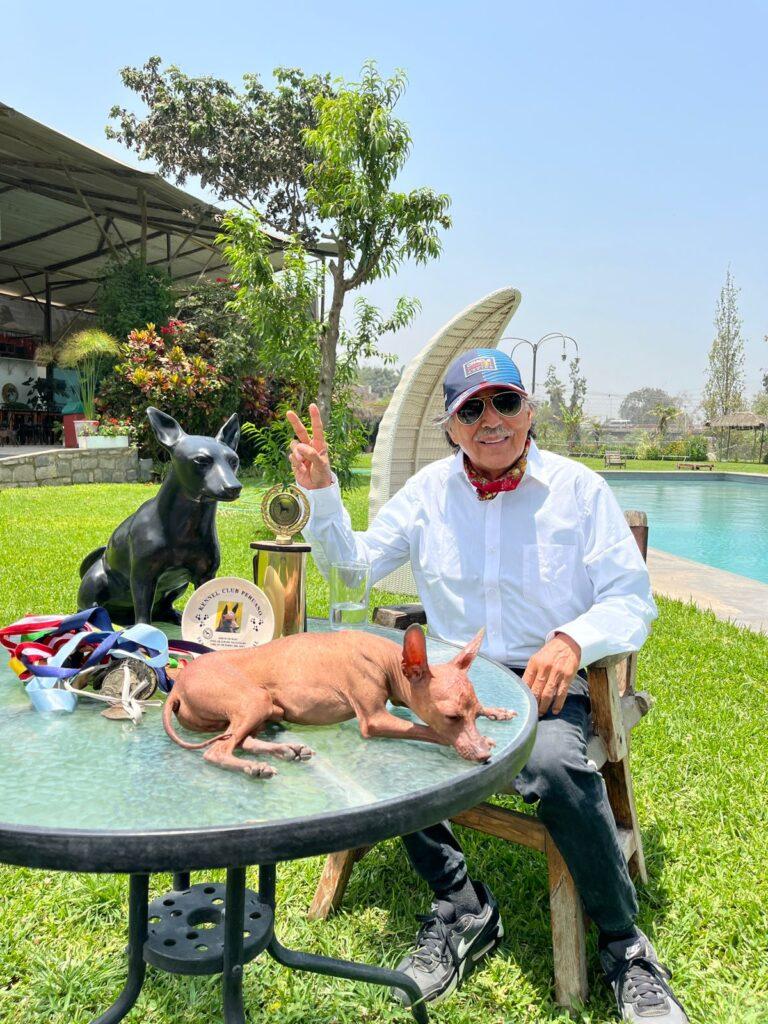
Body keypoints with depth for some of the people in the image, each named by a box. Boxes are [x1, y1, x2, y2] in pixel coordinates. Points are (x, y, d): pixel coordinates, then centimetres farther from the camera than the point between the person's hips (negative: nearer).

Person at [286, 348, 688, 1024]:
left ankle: (626, 948, -7)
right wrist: (320, 491, -2)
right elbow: (354, 568, 12)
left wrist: (574, 639, -23)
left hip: (548, 681, -3)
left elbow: (633, 600, -2)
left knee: (556, 764, -34)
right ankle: (463, 909, -4)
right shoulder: (430, 490, 8)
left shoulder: (579, 488, 1)